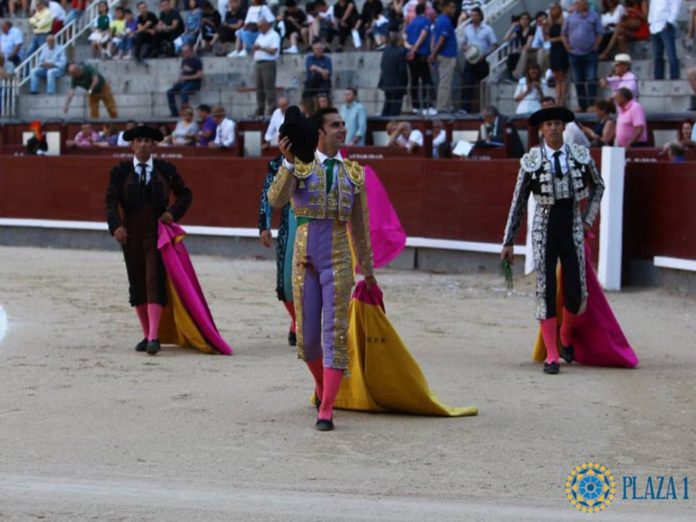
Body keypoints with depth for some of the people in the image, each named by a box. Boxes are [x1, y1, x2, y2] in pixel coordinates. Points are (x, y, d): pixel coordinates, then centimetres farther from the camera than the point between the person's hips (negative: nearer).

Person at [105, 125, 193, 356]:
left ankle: (154, 337, -19)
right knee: (137, 285, 6)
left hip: (157, 232, -2)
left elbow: (185, 194, 14)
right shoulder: (120, 171, 4)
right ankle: (146, 335, 16)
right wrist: (116, 226, -20)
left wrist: (173, 212, -5)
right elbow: (111, 202, -4)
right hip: (131, 234, 2)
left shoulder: (166, 170, 5)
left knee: (155, 282, -12)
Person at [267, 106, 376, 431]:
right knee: (307, 332, 7)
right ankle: (321, 386, 35)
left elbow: (359, 225, 13)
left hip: (338, 260, 0)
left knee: (335, 332, -7)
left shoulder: (353, 173, 6)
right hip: (305, 259, 0)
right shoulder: (299, 166, 0)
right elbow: (276, 200, -18)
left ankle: (326, 410, -6)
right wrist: (288, 163, -31)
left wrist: (368, 270, 15)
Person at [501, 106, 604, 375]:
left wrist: (588, 218, 9)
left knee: (576, 292, -2)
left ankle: (566, 336, 29)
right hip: (544, 232, -1)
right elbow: (518, 203, 2)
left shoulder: (581, 156, 0)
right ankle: (551, 356, 4)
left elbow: (598, 186, 18)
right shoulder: (531, 161, -5)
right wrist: (508, 242, 2)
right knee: (545, 292, -3)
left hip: (572, 230, 1)